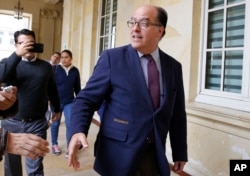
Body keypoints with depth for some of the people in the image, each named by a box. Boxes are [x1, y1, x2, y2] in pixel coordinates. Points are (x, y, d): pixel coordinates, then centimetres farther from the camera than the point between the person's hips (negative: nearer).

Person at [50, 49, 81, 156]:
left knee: (70, 124, -3)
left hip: (69, 101, 1)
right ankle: (54, 144, 30)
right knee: (55, 123, 12)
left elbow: (77, 87, 7)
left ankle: (69, 147, 8)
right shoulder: (55, 69, -8)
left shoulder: (75, 71, -1)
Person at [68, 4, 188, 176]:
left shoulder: (174, 66, 4)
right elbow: (87, 99, -8)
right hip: (119, 156, -3)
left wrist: (180, 153, 10)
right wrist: (78, 131, -25)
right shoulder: (112, 58, -6)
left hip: (156, 157, 4)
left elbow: (177, 114, 8)